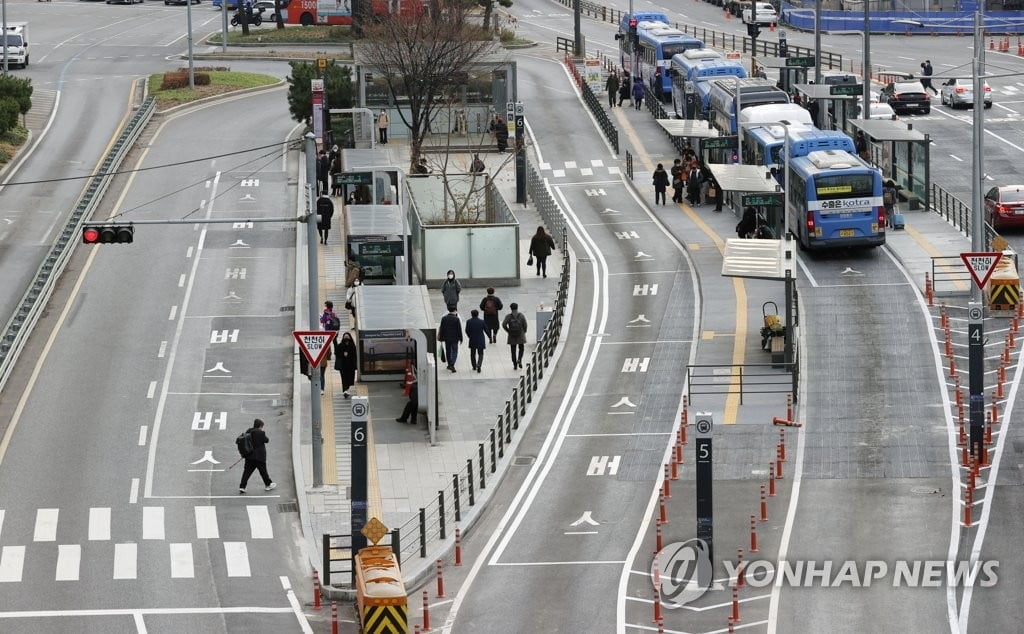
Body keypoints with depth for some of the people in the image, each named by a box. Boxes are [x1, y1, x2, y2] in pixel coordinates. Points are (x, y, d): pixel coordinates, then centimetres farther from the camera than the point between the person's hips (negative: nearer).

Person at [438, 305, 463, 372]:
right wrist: (460, 338, 1)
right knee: (454, 351, 1)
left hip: (446, 338, 3)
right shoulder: (456, 319, -11)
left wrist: (441, 338, 10)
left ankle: (449, 364, 25)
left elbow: (441, 329, 3)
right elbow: (459, 329, -8)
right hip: (454, 338, -3)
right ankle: (452, 365, -15)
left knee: (448, 351, 17)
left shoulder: (444, 318, -2)